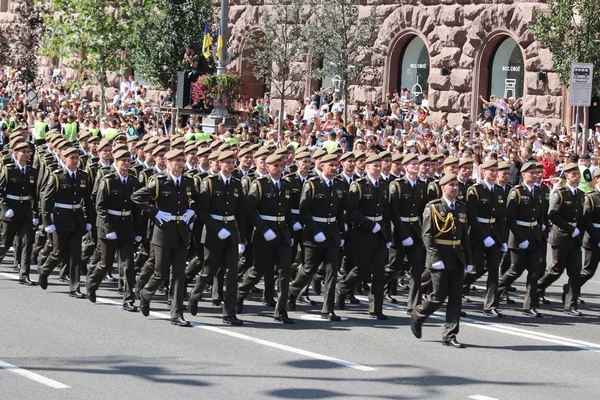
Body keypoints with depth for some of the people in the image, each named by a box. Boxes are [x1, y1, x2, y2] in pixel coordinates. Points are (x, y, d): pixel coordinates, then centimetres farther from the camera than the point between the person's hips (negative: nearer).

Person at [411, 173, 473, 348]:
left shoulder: (462, 208, 12)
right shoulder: (433, 207, -6)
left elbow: (465, 236, 15)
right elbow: (427, 235, -10)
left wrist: (468, 260, 11)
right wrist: (436, 259, -17)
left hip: (457, 258, 5)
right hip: (440, 258, -5)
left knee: (456, 297, 1)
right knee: (439, 296, -3)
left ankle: (449, 335, 6)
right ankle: (417, 316, 24)